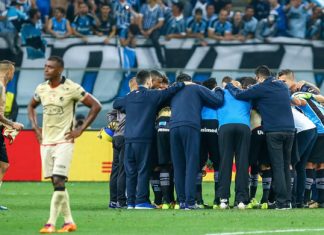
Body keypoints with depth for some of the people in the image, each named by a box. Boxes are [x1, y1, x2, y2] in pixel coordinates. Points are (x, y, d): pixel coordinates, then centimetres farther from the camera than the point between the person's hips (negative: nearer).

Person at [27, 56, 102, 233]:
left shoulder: (72, 89, -10)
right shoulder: (41, 89, 6)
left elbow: (96, 106, -6)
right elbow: (31, 107, 26)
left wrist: (80, 130, -8)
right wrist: (35, 127, 11)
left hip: (64, 141, -6)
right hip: (46, 142, 6)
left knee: (58, 180, -14)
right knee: (56, 183, 7)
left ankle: (51, 223, -14)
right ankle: (68, 221, 15)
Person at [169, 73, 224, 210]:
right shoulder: (196, 89, 16)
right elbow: (218, 101, 10)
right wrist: (218, 90, 31)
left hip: (173, 127, 4)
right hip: (190, 127, -4)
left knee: (178, 166, 7)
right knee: (191, 164, -6)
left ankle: (181, 201, 3)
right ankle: (190, 202, -14)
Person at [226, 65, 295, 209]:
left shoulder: (261, 88, -4)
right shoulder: (283, 86, 16)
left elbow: (239, 95, -6)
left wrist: (229, 86, 16)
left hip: (274, 131, -6)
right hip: (289, 130, 6)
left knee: (278, 166, -4)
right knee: (286, 166, 11)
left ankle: (282, 201, -8)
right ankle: (288, 200, 9)